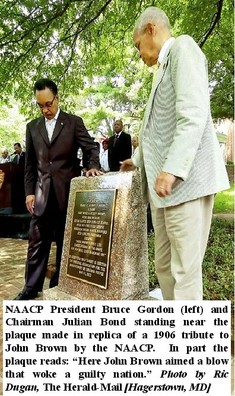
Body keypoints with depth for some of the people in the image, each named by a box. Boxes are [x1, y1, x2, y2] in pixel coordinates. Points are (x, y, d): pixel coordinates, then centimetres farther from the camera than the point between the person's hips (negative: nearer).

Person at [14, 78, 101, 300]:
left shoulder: (74, 122, 4)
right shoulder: (32, 127, 12)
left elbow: (91, 148, 2)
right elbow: (30, 163, 11)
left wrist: (93, 166, -18)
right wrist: (29, 191, 5)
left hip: (67, 191, -2)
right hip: (42, 193, 3)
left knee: (65, 240, 7)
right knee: (37, 241, 6)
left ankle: (61, 284, 21)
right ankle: (32, 286, 17)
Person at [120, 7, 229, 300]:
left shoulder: (182, 47, 2)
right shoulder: (164, 67, 28)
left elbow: (193, 114, -15)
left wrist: (172, 169, -23)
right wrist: (138, 161, 43)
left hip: (185, 179, -9)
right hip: (162, 182, 9)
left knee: (185, 270, -5)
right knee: (164, 266, 11)